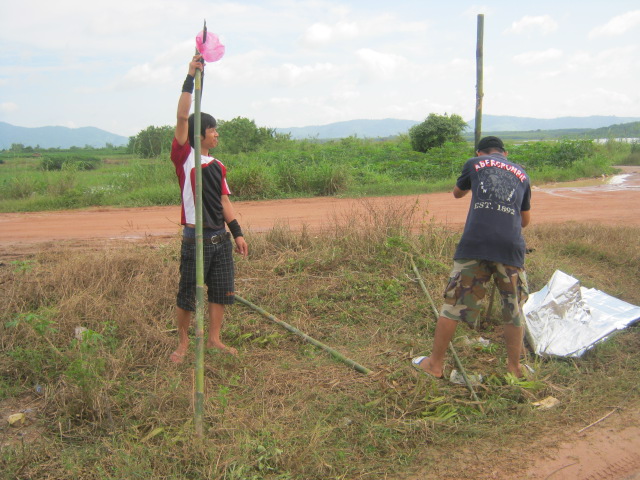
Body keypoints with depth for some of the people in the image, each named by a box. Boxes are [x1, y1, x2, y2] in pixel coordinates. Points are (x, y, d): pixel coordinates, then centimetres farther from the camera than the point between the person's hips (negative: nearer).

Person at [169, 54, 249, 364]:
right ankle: (183, 342, 20)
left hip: (221, 238, 6)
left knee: (221, 291, 10)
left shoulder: (218, 167, 12)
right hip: (195, 238, -6)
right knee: (187, 294, 3)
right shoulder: (184, 158, -5)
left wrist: (237, 233, 10)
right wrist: (190, 79, -17)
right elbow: (182, 117, -15)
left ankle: (214, 339, 24)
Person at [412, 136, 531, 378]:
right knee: (514, 309, 16)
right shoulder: (522, 174, 23)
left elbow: (457, 193, 33)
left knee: (454, 303, 6)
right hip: (511, 247, 2)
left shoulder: (474, 163, 16)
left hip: (475, 243, -2)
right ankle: (514, 367, 25)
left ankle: (435, 363, 14)